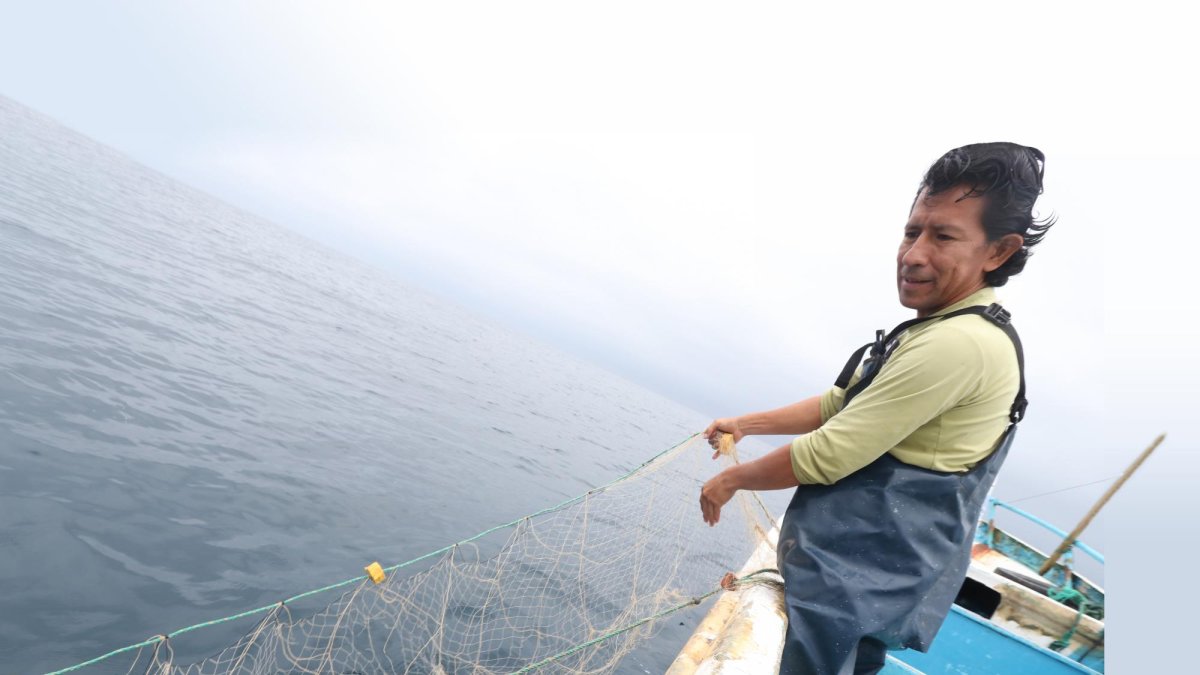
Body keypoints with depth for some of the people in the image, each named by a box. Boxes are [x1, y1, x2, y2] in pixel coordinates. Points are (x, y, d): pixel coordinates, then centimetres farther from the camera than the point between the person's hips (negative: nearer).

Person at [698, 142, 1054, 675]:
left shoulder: (960, 344, -25)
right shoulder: (935, 332, 9)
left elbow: (827, 456, -24)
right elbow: (838, 404, 16)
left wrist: (732, 479, -10)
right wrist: (745, 424, 13)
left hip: (851, 580, -10)